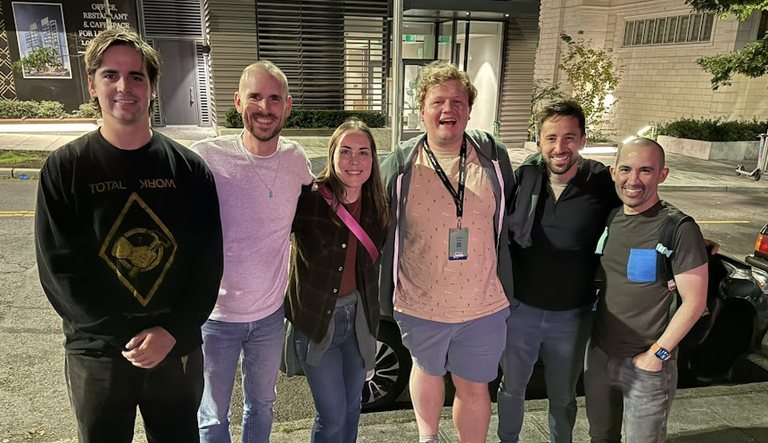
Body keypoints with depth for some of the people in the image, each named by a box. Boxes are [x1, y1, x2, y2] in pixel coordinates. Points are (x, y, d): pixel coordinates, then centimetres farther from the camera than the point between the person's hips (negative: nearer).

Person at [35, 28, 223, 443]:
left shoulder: (189, 168, -3)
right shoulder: (64, 168, -5)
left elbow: (208, 261, -4)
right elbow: (58, 269, -8)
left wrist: (171, 333, -14)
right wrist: (129, 335, -13)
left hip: (178, 350, 1)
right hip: (97, 356, 0)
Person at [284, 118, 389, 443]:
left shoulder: (376, 205, -3)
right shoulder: (307, 197, -19)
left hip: (359, 315, 5)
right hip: (316, 318, -4)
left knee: (351, 406, 20)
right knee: (332, 415, 4)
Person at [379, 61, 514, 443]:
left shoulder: (493, 158, -6)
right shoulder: (400, 165, -10)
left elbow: (507, 221, 6)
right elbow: (381, 233, -3)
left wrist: (506, 287, 10)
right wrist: (385, 298, 0)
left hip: (484, 305, 0)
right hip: (420, 305, 0)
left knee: (474, 387, 16)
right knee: (427, 371, 26)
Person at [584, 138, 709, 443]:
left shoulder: (679, 229, -15)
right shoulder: (608, 218, 2)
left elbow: (694, 302, -13)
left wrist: (657, 354, -13)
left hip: (646, 364, -5)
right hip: (599, 355, 5)